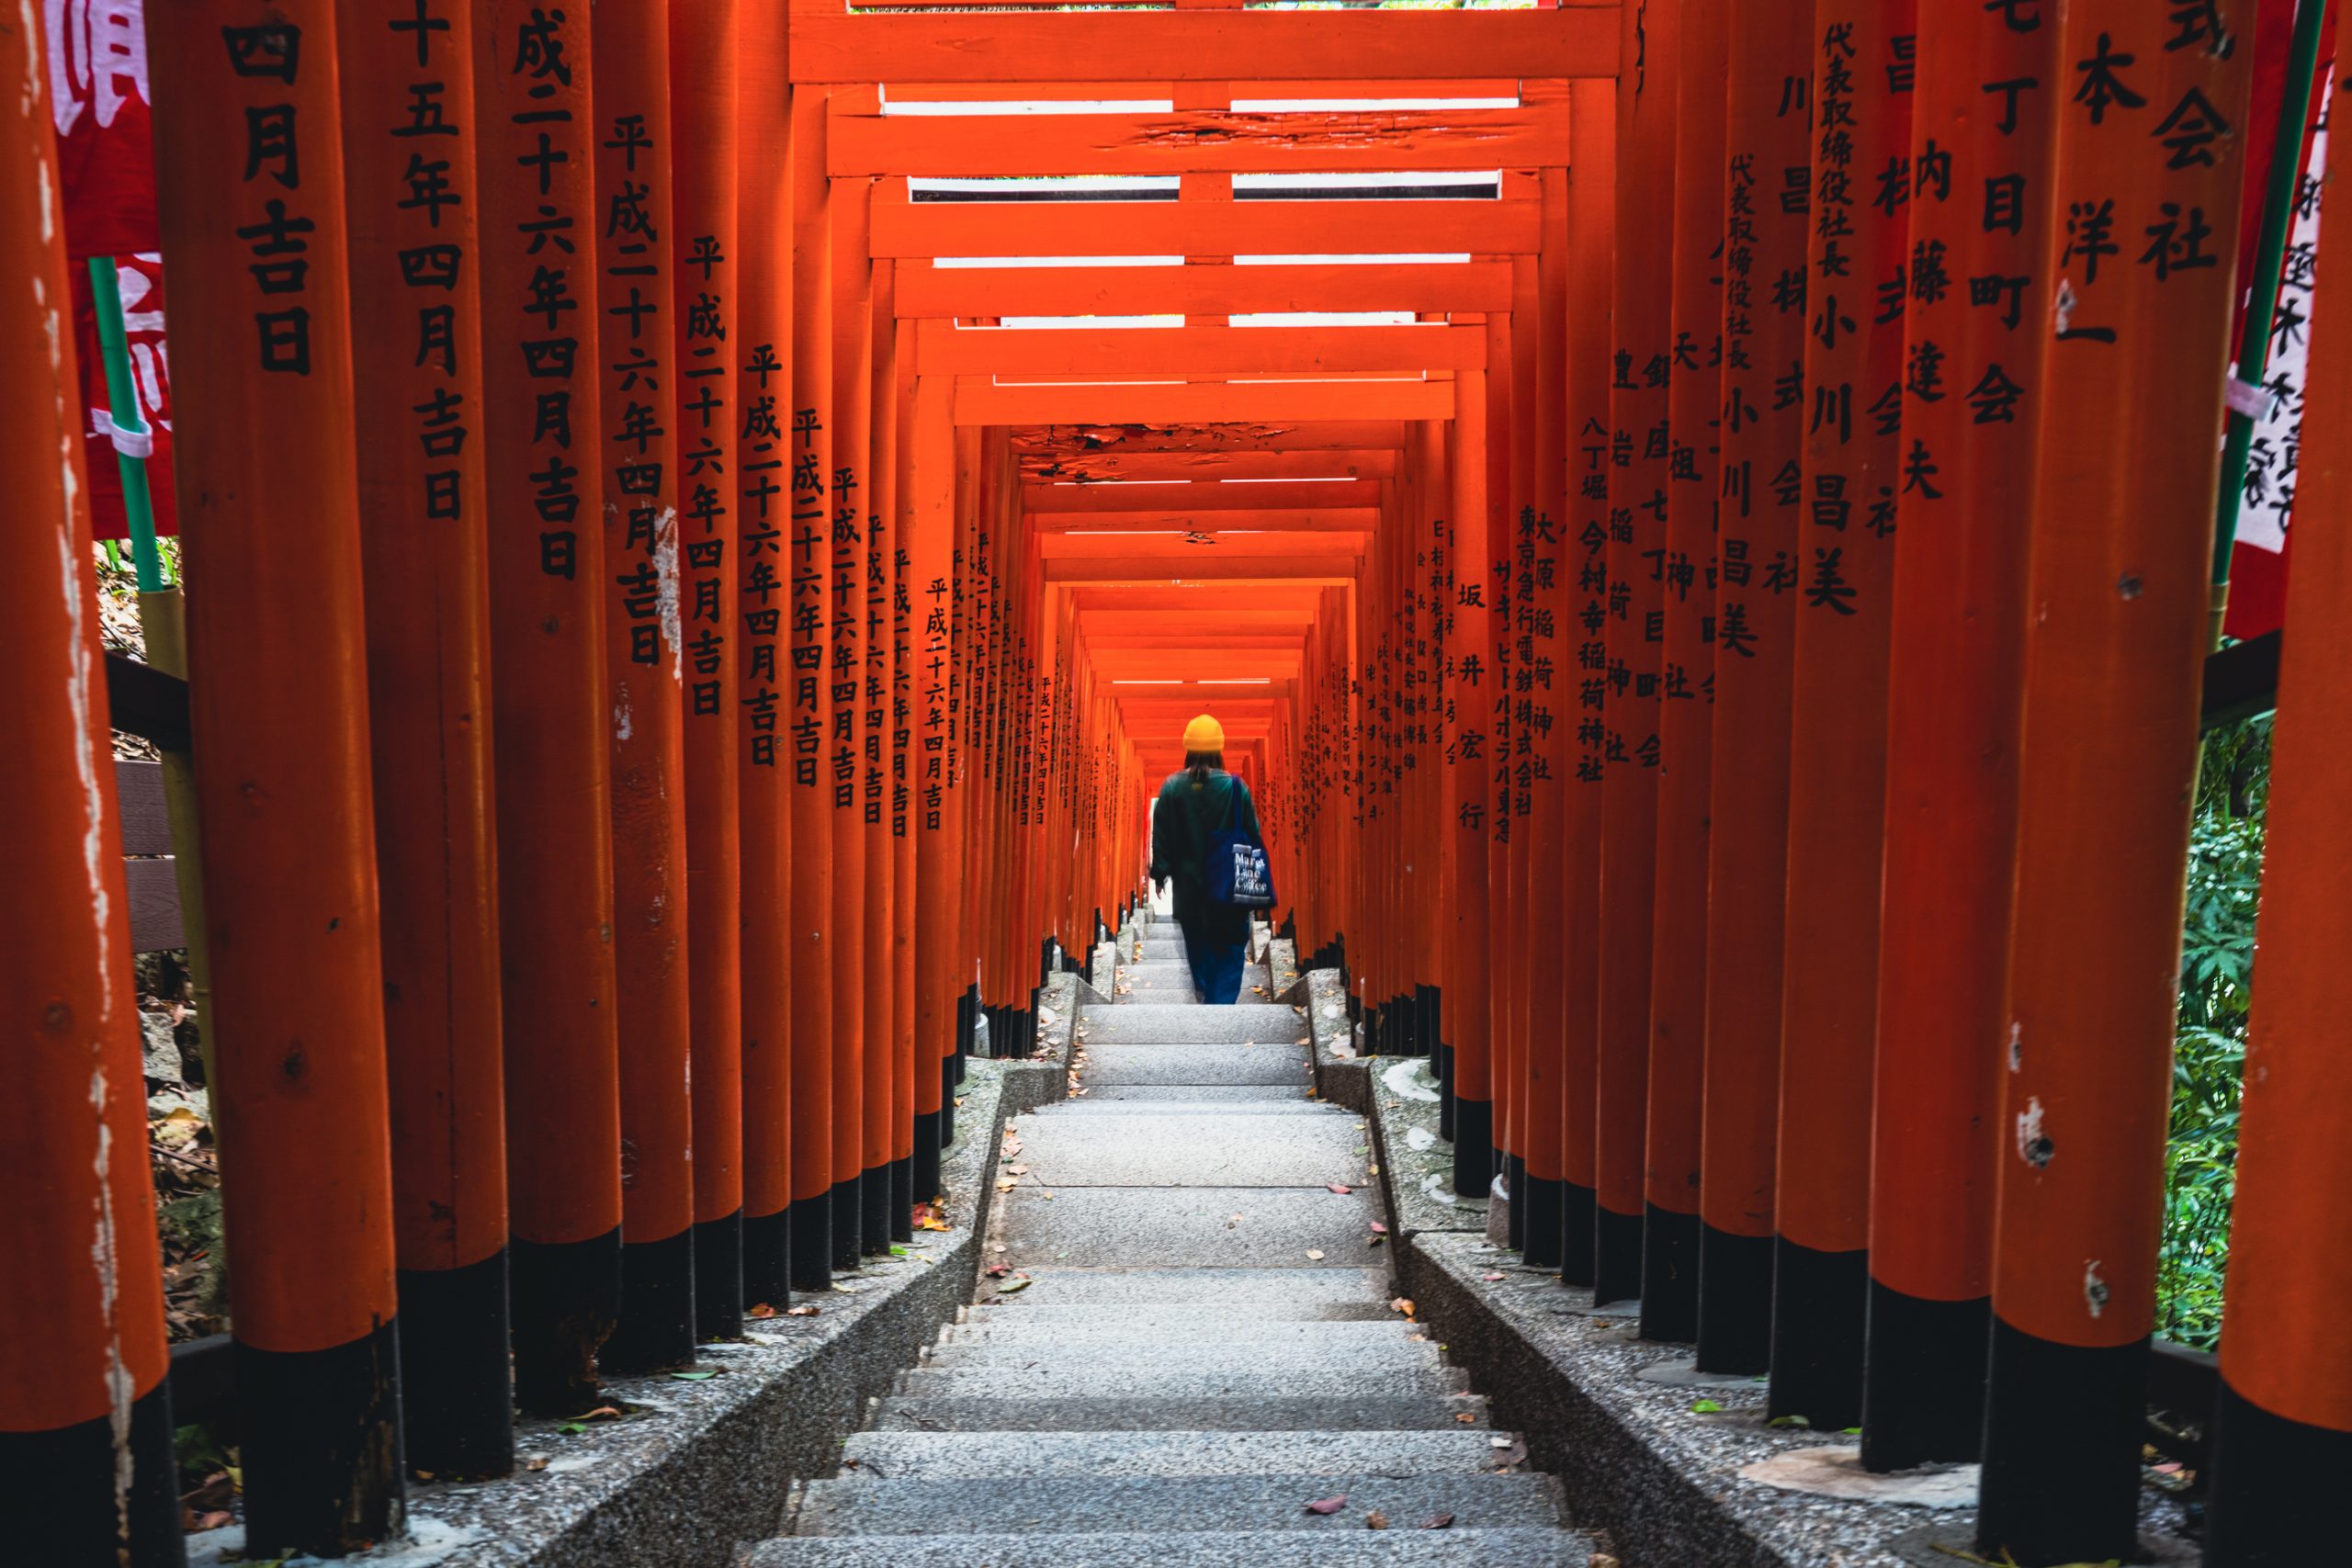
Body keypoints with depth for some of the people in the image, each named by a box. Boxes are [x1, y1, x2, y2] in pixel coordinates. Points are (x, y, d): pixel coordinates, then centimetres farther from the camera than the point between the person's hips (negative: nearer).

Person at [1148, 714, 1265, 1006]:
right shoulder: (1235, 787, -15)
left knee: (1196, 939, 24)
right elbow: (1252, 834, -6)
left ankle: (1206, 991, 41)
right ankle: (1223, 1000, -3)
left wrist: (1160, 872, 9)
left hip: (1188, 883, 3)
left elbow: (1161, 835, -4)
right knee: (1230, 945, 8)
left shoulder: (1172, 787, -12)